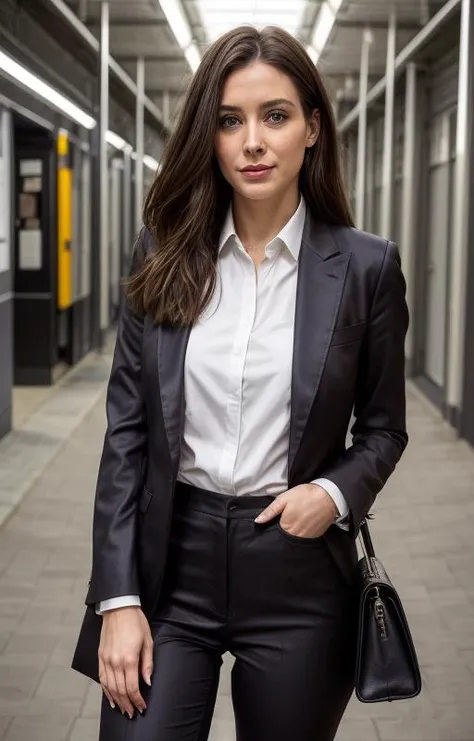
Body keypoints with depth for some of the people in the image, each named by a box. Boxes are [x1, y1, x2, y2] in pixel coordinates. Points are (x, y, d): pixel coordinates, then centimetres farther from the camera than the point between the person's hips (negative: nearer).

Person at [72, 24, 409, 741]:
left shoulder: (365, 265, -4)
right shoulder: (165, 254, 0)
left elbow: (383, 427, 6)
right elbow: (126, 428, 0)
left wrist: (336, 492, -15)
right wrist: (118, 597, -5)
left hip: (297, 573, 0)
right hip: (171, 558, 1)